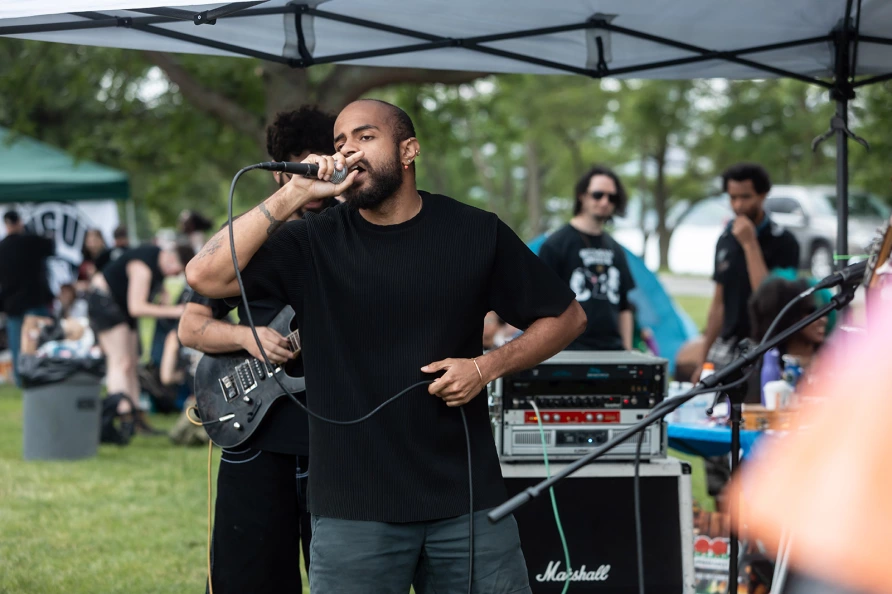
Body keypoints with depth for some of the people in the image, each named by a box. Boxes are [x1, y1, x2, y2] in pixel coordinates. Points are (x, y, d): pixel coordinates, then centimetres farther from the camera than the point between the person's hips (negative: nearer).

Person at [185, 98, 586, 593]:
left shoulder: (476, 233, 2)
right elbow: (206, 276, -13)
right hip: (352, 510, -1)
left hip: (467, 498, 1)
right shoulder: (313, 243, 0)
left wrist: (487, 367, -5)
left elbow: (566, 316, 10)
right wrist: (293, 195, -15)